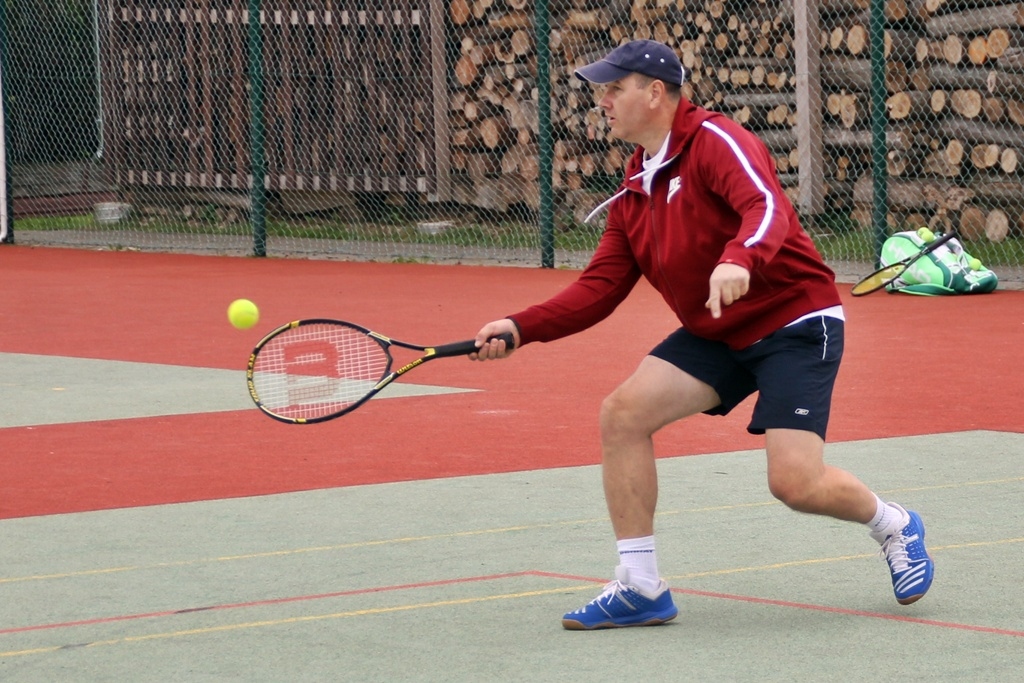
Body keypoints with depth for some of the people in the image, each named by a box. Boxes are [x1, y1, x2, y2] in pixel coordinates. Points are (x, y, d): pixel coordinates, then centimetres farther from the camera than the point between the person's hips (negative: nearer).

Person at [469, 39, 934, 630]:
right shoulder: (633, 193, 9)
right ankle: (641, 588, -3)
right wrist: (521, 329, -5)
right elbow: (600, 288, 7)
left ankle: (894, 525, 16)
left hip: (795, 321, -8)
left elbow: (767, 207, -33)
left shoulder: (716, 142, -16)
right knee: (624, 412, -11)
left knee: (794, 482, -18)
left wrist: (738, 259, -54)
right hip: (717, 334, 8)